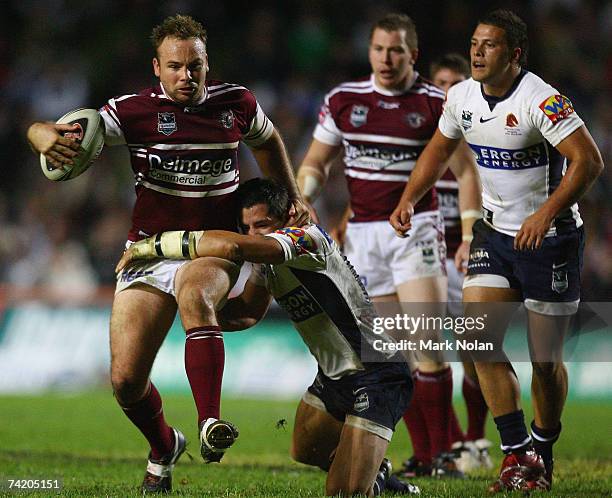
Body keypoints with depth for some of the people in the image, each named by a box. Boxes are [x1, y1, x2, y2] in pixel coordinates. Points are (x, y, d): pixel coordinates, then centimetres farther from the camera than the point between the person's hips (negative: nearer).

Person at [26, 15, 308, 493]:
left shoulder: (237, 103, -1)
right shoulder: (134, 110, -9)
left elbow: (268, 141, 23)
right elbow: (41, 130, -20)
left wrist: (293, 198, 14)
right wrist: (48, 135, -44)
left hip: (215, 249, -1)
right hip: (149, 251, 1)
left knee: (194, 294, -38)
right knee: (126, 381, -4)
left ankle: (210, 424, -45)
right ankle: (164, 449, 28)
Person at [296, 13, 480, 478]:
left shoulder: (435, 103, -3)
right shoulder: (343, 100, 5)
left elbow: (466, 170, 2)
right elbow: (315, 163, 14)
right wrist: (302, 200, -6)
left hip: (416, 226, -3)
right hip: (362, 232, 3)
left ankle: (441, 453, -8)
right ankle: (422, 453, 9)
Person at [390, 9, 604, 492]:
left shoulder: (541, 100, -21)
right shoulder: (461, 97, 0)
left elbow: (589, 160, -26)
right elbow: (439, 149, 18)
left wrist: (546, 214, -34)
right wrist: (409, 198, 6)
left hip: (550, 237, -6)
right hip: (494, 234, 6)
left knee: (545, 361, 2)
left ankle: (543, 454, 25)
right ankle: (517, 452, -2)